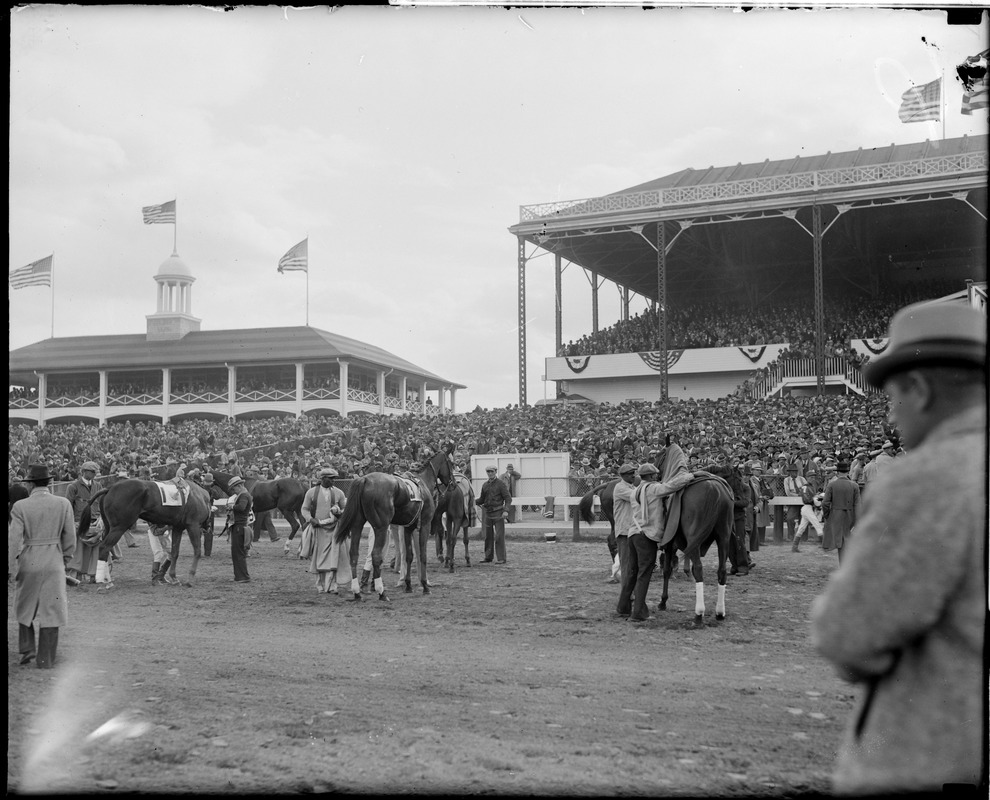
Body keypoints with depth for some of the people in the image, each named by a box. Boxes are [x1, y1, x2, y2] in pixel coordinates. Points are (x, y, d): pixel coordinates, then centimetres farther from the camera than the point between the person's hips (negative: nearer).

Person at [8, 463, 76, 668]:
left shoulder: (20, 507, -9)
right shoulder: (64, 504, -6)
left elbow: (13, 540, -12)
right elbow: (69, 538, -1)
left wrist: (8, 569, -7)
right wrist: (64, 560, 13)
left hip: (28, 563, 0)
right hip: (54, 563, 0)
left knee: (25, 607, 22)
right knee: (50, 611, 6)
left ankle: (27, 649, 15)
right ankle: (45, 659, 6)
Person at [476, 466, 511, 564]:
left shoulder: (500, 484, -5)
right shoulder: (485, 485, 11)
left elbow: (508, 498, -9)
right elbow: (482, 499, 16)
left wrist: (506, 510, -20)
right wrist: (474, 502, -4)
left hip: (498, 513, -6)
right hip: (488, 513, 6)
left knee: (499, 536, -6)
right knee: (488, 536, 11)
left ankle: (501, 558, -3)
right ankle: (488, 557, 20)